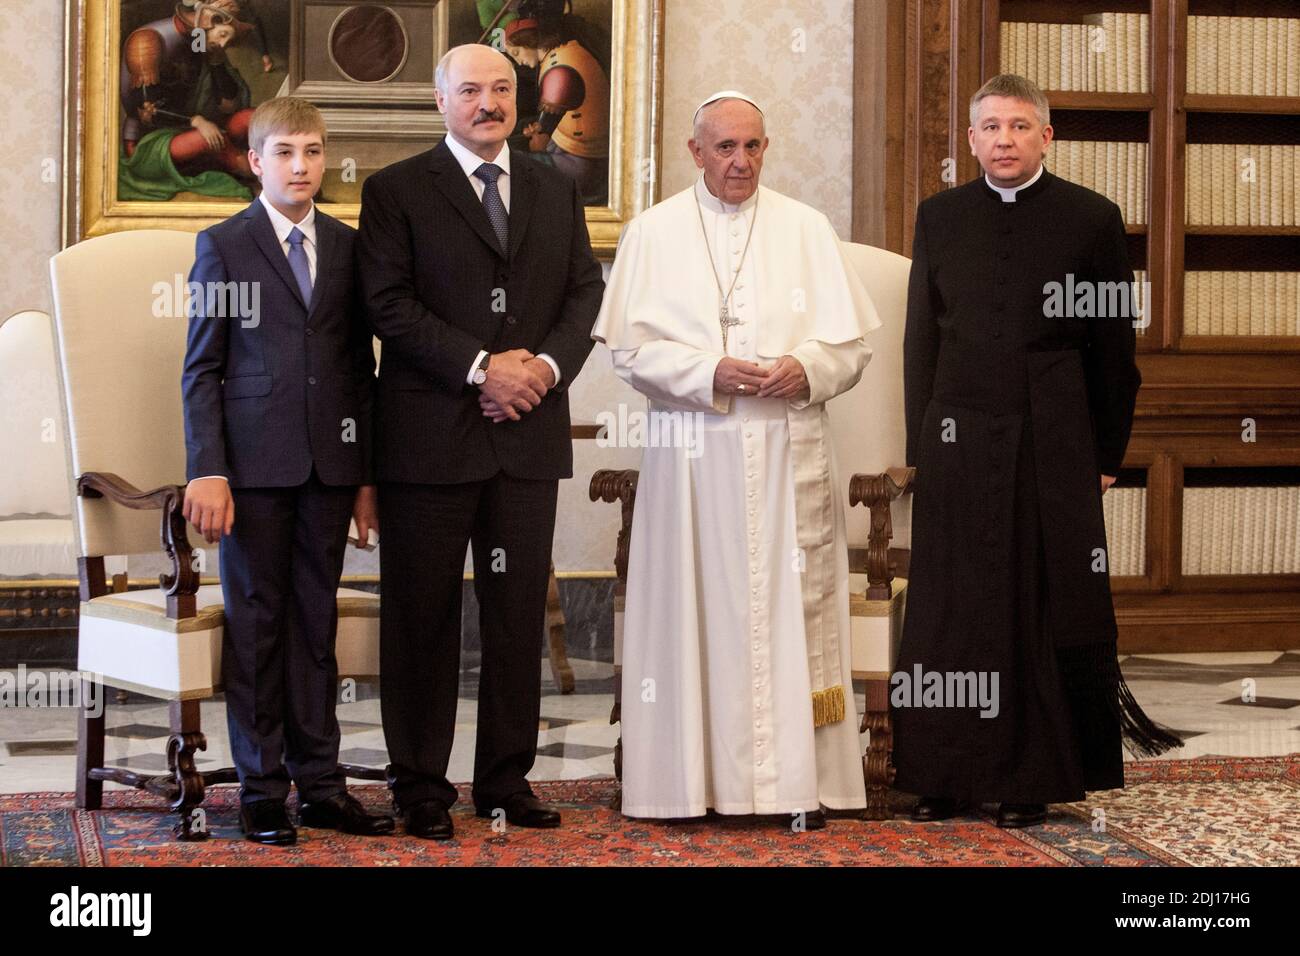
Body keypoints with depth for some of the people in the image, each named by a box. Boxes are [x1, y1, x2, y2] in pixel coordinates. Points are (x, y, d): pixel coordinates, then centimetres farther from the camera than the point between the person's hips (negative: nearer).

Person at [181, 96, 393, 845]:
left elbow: (361, 367, 12)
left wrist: (366, 473, 8)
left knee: (317, 623, 7)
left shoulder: (347, 246, 10)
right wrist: (207, 471, -10)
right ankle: (263, 789, 8)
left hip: (330, 464, 3)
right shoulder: (223, 246, 2)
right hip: (254, 464, -3)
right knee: (256, 623, 2)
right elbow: (201, 369, -1)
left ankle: (319, 782, 12)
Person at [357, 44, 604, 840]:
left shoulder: (557, 192, 15)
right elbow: (390, 303, -8)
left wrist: (546, 365, -8)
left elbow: (587, 291, 10)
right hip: (431, 436, -4)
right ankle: (421, 783, 10)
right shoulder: (396, 191, 1)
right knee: (424, 616, 2)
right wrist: (481, 367, -15)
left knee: (520, 613, 6)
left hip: (529, 434, 4)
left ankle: (508, 777, 15)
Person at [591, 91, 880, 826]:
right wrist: (710, 373, -14)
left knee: (792, 605, -3)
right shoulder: (653, 233, 7)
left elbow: (853, 341, 7)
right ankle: (694, 777, 4)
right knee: (695, 607, -1)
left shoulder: (807, 229, 9)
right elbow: (632, 348, 1)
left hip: (789, 454, 0)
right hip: (693, 454, 0)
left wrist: (807, 369, -13)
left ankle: (798, 780, 0)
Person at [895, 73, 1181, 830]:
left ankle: (1035, 778, 10)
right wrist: (921, 445, 6)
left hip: (1056, 450, -2)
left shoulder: (1091, 219, 2)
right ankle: (949, 776, 11)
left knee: (1049, 617, 2)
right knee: (954, 618, 4)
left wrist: (1108, 456, 1)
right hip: (959, 448, 2)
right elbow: (922, 338, 11)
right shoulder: (941, 218, 9)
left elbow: (1114, 348, 3)